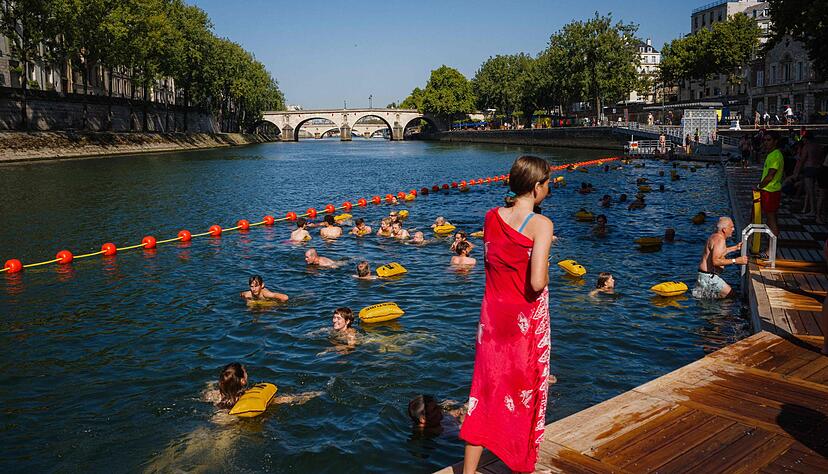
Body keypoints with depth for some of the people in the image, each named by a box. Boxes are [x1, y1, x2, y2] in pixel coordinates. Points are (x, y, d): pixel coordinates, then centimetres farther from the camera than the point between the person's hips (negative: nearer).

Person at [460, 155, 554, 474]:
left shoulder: (491, 217, 0)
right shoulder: (541, 224, -17)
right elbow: (537, 283, -25)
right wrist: (545, 267, -3)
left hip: (493, 316, 4)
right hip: (527, 321, -4)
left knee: (486, 390, 13)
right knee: (525, 393, 15)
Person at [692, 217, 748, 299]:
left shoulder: (715, 236, 10)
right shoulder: (720, 240, -19)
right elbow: (715, 261, -30)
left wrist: (735, 248, 31)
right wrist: (735, 261, -29)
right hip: (708, 277, -10)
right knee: (730, 294, -9)